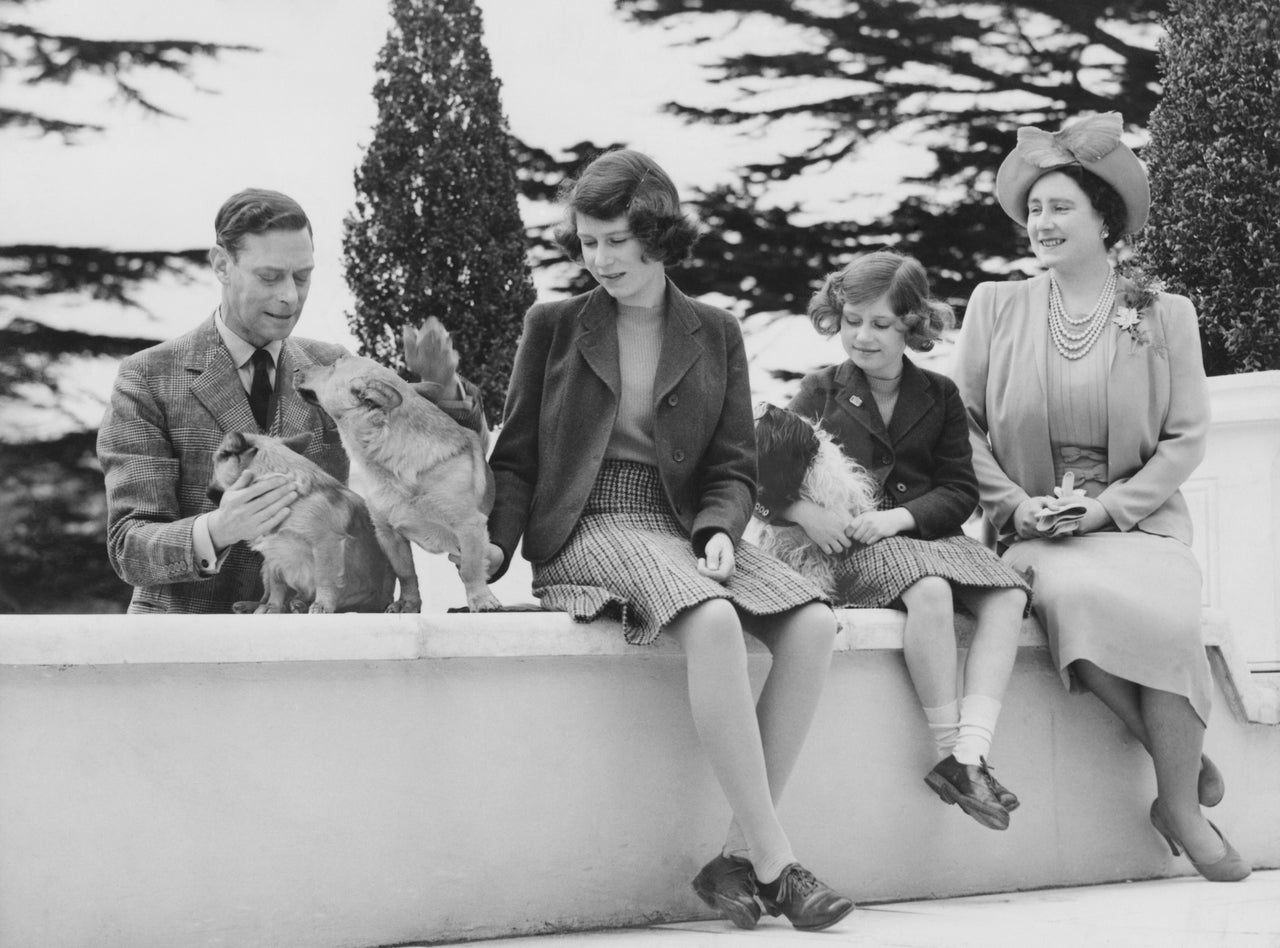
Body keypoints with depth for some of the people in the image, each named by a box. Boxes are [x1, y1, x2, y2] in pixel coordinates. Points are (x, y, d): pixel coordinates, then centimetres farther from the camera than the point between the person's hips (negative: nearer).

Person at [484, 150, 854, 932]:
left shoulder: (716, 333, 13)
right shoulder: (554, 326, 9)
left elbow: (734, 466, 10)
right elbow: (516, 460, 11)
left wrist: (718, 531, -11)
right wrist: (497, 544, -6)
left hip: (686, 524, 4)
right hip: (589, 527, -4)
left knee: (814, 626, -24)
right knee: (713, 622, -34)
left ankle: (740, 857, -19)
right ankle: (775, 860, -30)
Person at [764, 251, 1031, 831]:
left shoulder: (939, 396, 14)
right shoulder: (821, 392, 9)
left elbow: (960, 491, 7)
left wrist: (899, 516, -12)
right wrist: (803, 511, -20)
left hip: (928, 534, 3)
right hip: (852, 545, -3)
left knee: (1009, 596, -27)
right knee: (930, 591, -36)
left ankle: (969, 758, -34)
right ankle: (949, 751, -29)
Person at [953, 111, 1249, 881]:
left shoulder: (1165, 316, 7)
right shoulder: (996, 307, 10)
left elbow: (1187, 439, 4)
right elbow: (962, 423, 8)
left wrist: (1109, 506, -10)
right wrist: (1014, 503, -7)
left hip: (1138, 523, 0)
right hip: (1035, 529, 0)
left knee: (1160, 610, -33)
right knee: (1081, 596, -35)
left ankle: (1182, 802, -15)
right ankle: (1184, 755, -16)